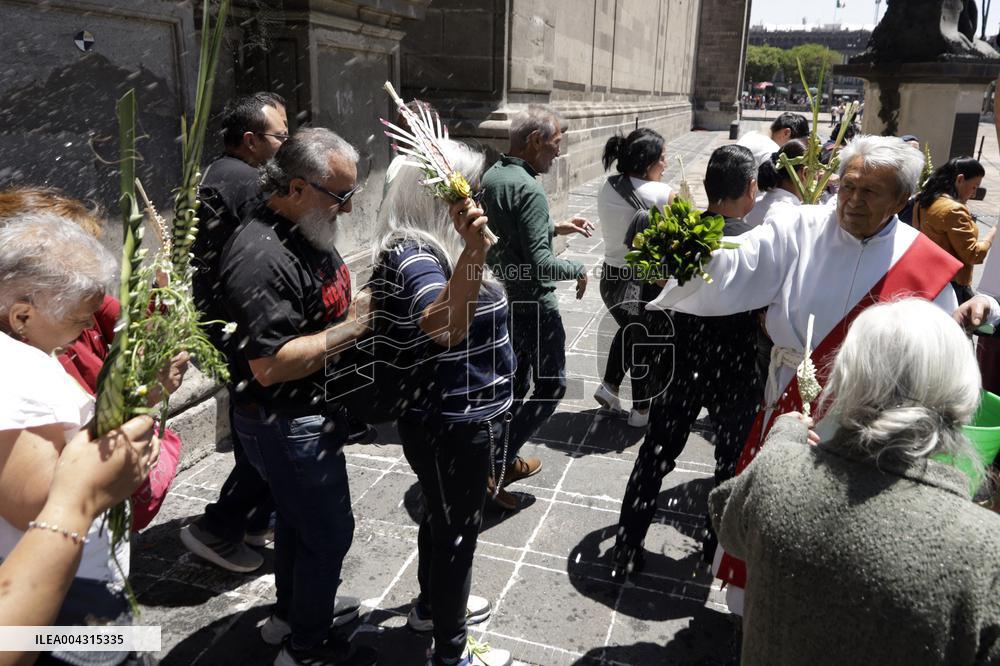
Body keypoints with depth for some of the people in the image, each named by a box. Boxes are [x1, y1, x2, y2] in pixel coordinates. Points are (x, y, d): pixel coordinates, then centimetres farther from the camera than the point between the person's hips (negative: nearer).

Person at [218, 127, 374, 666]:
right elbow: (271, 365, -31)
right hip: (287, 424, -10)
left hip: (304, 414, 10)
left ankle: (290, 612, 47)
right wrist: (353, 327, -26)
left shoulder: (307, 231, 5)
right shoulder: (261, 256, -28)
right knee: (329, 532, 5)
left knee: (297, 517, 25)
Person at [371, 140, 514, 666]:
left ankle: (433, 605, 50)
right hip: (451, 426, -10)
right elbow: (446, 327, -49)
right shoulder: (412, 256, -27)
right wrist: (474, 250, -59)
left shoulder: (430, 247, 6)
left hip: (459, 417, 10)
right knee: (456, 529, 8)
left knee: (444, 517, 27)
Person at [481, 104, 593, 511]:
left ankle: (506, 461, 32)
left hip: (500, 295, 9)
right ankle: (495, 465, 3)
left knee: (515, 382, 20)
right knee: (551, 386, 6)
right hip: (533, 302, -9)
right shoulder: (529, 190, -23)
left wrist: (555, 228, 15)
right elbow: (540, 263, -27)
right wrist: (578, 270, -10)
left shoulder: (491, 176, 5)